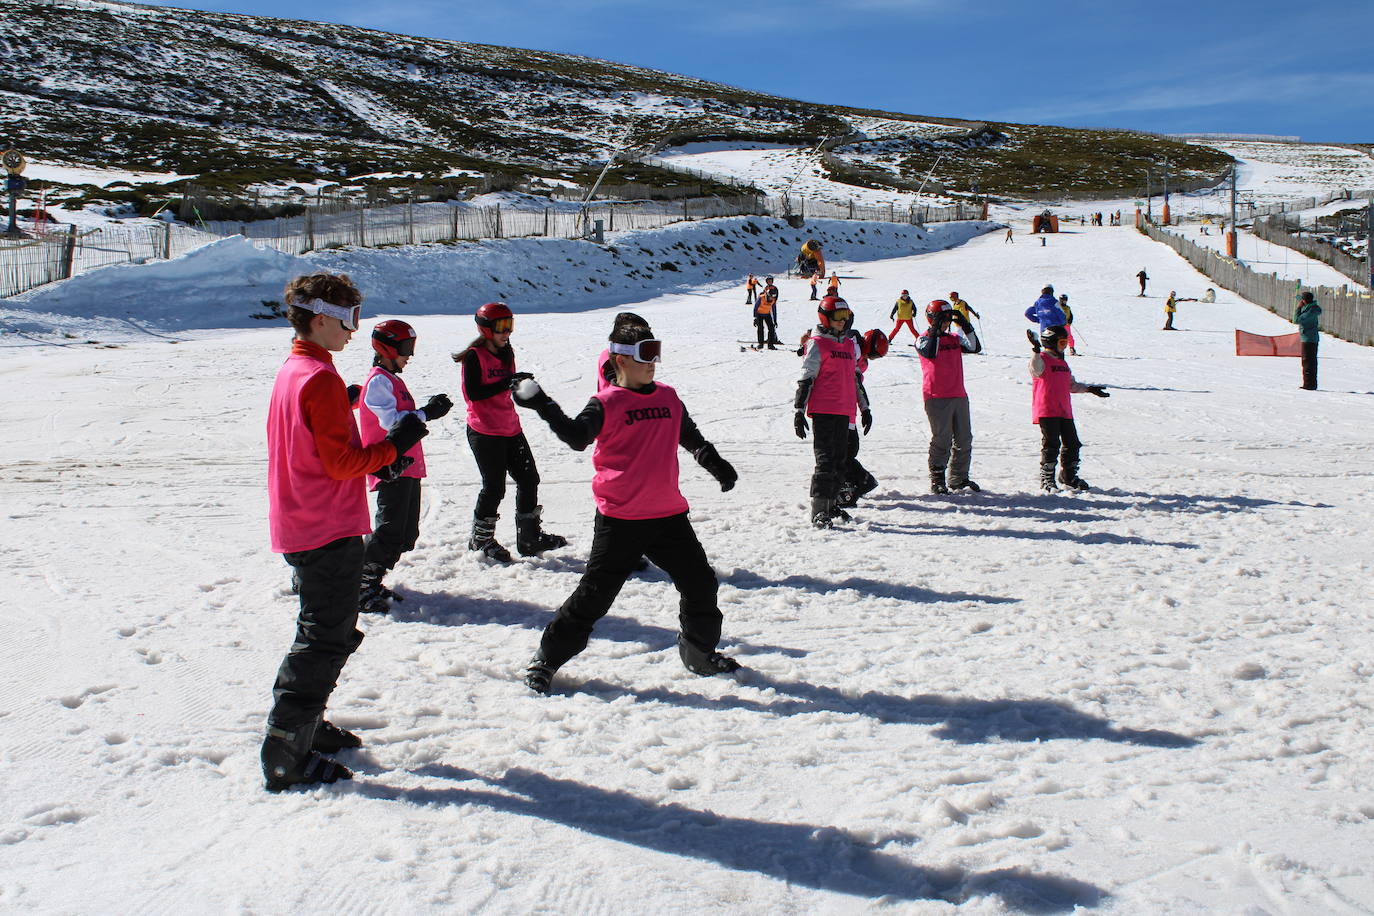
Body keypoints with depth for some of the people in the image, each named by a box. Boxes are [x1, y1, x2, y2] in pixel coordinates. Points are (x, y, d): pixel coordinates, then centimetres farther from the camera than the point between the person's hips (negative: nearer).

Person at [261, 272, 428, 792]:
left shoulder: (290, 372, 13)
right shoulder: (321, 379, -18)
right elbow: (341, 462, -20)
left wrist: (381, 454, 8)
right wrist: (395, 444, -11)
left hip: (299, 529, 10)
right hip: (330, 533, -10)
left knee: (326, 632, 22)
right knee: (327, 640, -2)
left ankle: (305, 726, 34)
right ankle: (287, 758, 3)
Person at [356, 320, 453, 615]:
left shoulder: (392, 379, 20)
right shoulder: (378, 381, -11)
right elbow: (392, 421, -20)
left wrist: (430, 408, 4)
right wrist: (426, 413, -17)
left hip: (408, 467, 10)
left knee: (406, 534, 12)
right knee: (389, 532, -13)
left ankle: (372, 583, 19)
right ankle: (362, 589, -6)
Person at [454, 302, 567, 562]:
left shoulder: (506, 353, 13)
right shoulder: (474, 356, -11)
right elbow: (473, 393, -21)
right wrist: (507, 383, -26)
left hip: (510, 429, 8)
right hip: (484, 433, -8)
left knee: (529, 479, 8)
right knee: (494, 488, -3)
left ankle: (530, 538, 19)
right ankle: (481, 539, 17)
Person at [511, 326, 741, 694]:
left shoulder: (668, 398, 10)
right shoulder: (607, 403, -7)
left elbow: (691, 437, 26)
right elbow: (577, 436, -24)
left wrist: (717, 465, 26)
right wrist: (542, 406, -32)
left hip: (669, 515, 6)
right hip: (620, 520, -5)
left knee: (700, 584, 12)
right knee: (594, 594, -2)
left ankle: (700, 653, 34)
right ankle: (546, 659, 13)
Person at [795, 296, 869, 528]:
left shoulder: (850, 345, 18)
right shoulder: (817, 344, -3)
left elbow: (856, 379, 26)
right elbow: (805, 379, -7)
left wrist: (865, 408, 27)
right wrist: (799, 411, -12)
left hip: (844, 412, 7)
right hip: (823, 411, -7)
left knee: (840, 461, 12)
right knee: (825, 460, -10)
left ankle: (831, 503, 23)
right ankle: (819, 511, -9)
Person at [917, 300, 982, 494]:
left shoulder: (954, 338, 17)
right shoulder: (924, 339, 0)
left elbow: (975, 348, 5)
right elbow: (930, 353, -20)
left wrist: (966, 326, -2)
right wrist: (936, 331, -20)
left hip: (959, 396, 7)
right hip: (936, 397, -6)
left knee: (964, 438, 9)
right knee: (941, 439, -8)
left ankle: (959, 478, 20)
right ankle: (937, 480, -1)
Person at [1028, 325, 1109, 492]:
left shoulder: (1063, 363, 21)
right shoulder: (1042, 360, -6)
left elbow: (1072, 385, 29)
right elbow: (1036, 369, -31)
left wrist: (1089, 389, 25)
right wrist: (1036, 350, -44)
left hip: (1065, 411, 8)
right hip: (1046, 411, -8)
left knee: (1072, 444, 10)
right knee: (1051, 445, -9)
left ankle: (1069, 476, 27)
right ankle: (1046, 479, 2)